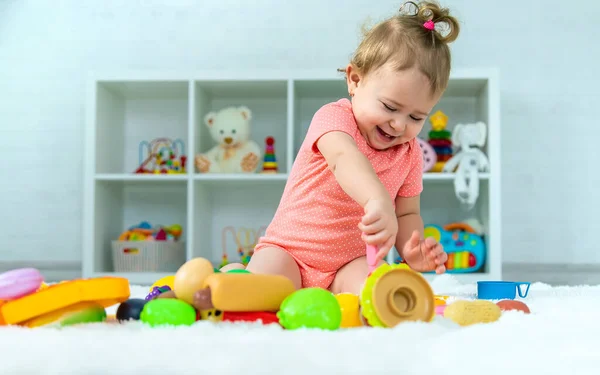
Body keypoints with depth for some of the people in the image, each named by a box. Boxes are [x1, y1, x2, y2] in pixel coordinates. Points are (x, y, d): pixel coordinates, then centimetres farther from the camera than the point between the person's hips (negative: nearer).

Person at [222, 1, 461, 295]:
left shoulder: (410, 154, 2)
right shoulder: (334, 117, -16)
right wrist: (378, 200, -60)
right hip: (288, 250, -3)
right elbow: (344, 157, -39)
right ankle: (233, 273, 6)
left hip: (350, 263, 4)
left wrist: (411, 250, -14)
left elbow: (407, 213, 9)